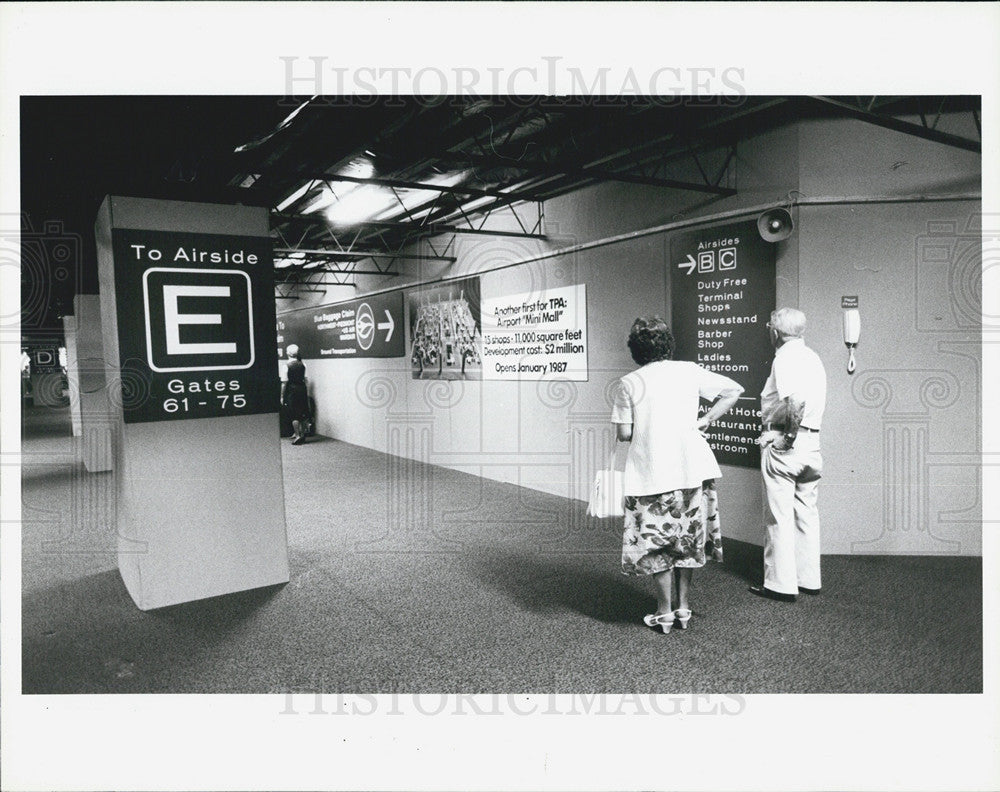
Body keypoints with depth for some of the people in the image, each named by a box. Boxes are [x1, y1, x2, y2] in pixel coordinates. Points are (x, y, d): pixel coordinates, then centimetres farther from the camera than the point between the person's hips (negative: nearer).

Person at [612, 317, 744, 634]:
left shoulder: (628, 383, -6)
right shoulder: (689, 371, 2)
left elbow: (624, 433, -7)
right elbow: (733, 390, 4)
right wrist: (703, 421, 6)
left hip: (650, 473, -3)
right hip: (691, 467, 3)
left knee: (657, 543, 10)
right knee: (687, 539, 16)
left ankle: (665, 612, 17)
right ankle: (683, 607, 24)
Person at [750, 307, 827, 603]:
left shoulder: (785, 358, -12)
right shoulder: (813, 357, 15)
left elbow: (796, 401, -26)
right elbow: (813, 401, 14)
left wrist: (789, 435, -17)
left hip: (784, 443, -9)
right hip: (812, 442, 9)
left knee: (779, 516, -1)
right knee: (806, 513, 14)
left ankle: (781, 584, 6)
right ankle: (809, 579, 22)